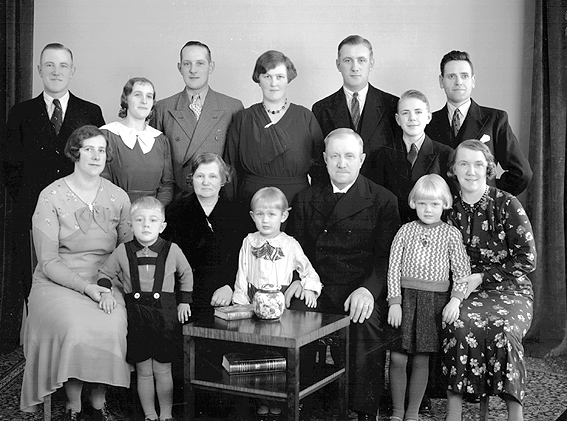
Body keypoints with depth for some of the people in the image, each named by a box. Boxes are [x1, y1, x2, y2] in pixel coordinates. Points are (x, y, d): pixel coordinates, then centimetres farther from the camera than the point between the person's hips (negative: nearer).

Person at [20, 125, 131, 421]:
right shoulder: (51, 197, -4)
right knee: (76, 329, -31)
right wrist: (85, 286, -20)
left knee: (112, 328, -28)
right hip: (57, 283, -2)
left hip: (104, 282, 2)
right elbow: (48, 261, -7)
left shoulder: (118, 197, 6)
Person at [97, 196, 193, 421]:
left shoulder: (172, 250, -3)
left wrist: (184, 301, 12)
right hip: (136, 316, 1)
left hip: (164, 314, -1)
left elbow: (186, 274, 14)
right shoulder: (123, 252, -2)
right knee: (143, 371, 10)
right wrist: (105, 293, -4)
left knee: (162, 370, 7)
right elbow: (105, 273, 12)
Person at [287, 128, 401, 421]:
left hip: (361, 291, -2)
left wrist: (368, 289, -19)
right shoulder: (305, 200, 19)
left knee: (365, 324, -33)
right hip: (315, 288, 3)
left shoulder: (383, 201, 8)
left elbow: (386, 256, -1)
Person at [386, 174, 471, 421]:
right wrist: (394, 302, -8)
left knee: (421, 360, 5)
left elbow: (462, 271, 1)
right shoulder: (406, 231, 4)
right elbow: (393, 267, 0)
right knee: (397, 358, 0)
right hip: (404, 298, 1)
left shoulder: (451, 234, 3)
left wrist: (455, 300, -12)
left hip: (434, 301, 0)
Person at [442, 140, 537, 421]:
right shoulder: (450, 209, 8)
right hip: (465, 292, 2)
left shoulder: (506, 204, -2)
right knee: (460, 325, -30)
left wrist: (482, 277, -10)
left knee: (501, 327, -33)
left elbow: (527, 259, -4)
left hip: (509, 290, -2)